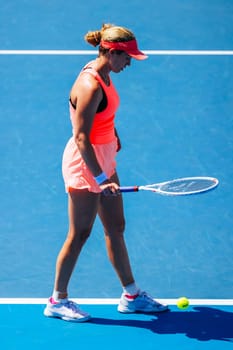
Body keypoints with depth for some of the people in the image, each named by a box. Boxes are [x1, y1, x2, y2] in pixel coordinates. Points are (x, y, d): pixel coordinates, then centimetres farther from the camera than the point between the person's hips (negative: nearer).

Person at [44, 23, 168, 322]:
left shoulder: (103, 75, 4)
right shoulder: (90, 86, -25)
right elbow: (81, 138, -27)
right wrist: (100, 178, -29)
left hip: (103, 160, 10)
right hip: (85, 163, -10)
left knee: (116, 228, 15)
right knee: (79, 234, 0)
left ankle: (131, 296, 24)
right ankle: (57, 301, 13)